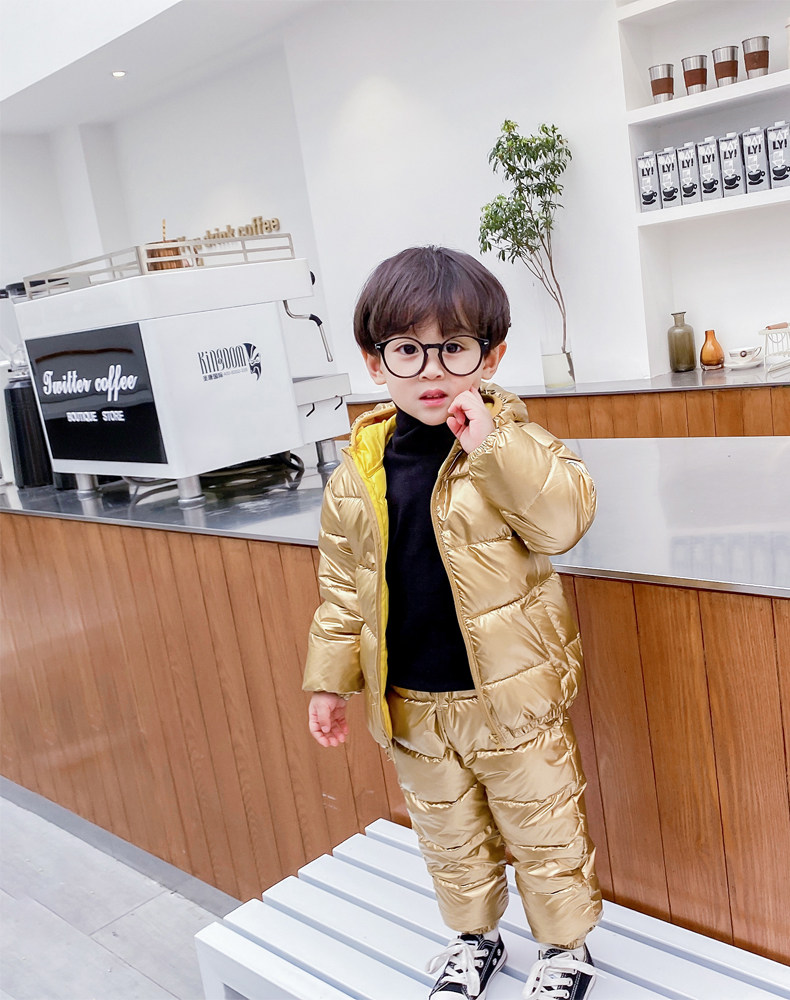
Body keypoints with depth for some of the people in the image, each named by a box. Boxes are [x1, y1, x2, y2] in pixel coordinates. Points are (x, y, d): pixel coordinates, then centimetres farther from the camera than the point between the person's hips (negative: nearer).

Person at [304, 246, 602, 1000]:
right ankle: (474, 936, 49)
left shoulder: (513, 444, -11)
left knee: (543, 831, 16)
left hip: (509, 697, -3)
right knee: (449, 837, 23)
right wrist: (330, 680, 8)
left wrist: (492, 444, -32)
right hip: (412, 704, 4)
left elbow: (564, 520, -27)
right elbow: (343, 585, 5)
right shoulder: (358, 471, -3)